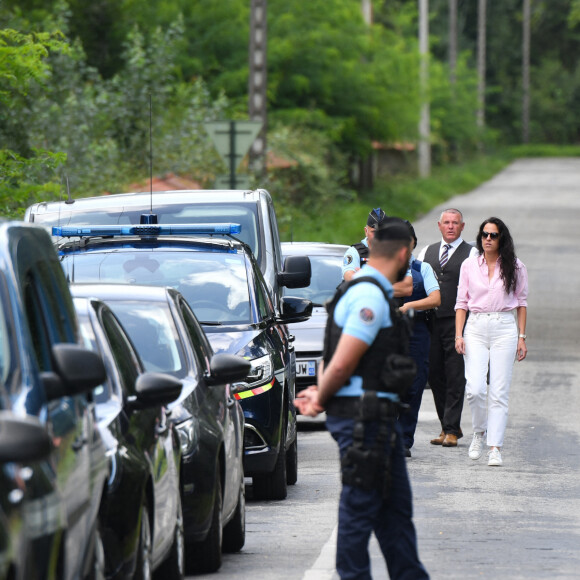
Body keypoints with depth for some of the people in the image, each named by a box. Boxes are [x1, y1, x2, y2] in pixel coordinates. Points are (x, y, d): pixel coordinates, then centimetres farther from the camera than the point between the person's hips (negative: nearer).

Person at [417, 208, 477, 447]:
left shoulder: (471, 254, 3)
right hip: (431, 322, 4)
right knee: (435, 375, 6)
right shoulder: (427, 252, 17)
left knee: (455, 377, -5)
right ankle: (449, 426, 17)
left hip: (457, 322, -4)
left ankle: (451, 430, -1)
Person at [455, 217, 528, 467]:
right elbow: (461, 303, 11)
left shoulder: (515, 268, 5)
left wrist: (521, 337, 5)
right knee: (475, 388, -13)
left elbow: (521, 303, 11)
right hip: (476, 329, 1)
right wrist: (459, 335, 1)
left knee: (499, 392, -4)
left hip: (505, 328, -1)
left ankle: (495, 448, -2)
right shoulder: (469, 266, 8)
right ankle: (479, 432, 13)